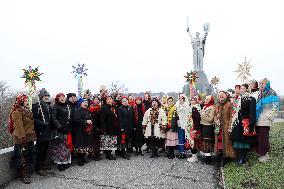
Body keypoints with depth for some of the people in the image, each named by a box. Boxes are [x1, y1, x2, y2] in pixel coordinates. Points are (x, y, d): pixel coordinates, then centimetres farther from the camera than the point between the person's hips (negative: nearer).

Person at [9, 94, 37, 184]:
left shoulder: (26, 110, 15)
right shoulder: (17, 112, -13)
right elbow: (18, 126, -21)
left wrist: (33, 136, 17)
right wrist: (22, 138, -25)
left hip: (30, 137, 9)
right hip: (22, 139, -9)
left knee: (30, 156, 14)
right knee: (22, 157, -1)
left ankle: (26, 173, 27)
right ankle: (23, 176, 11)